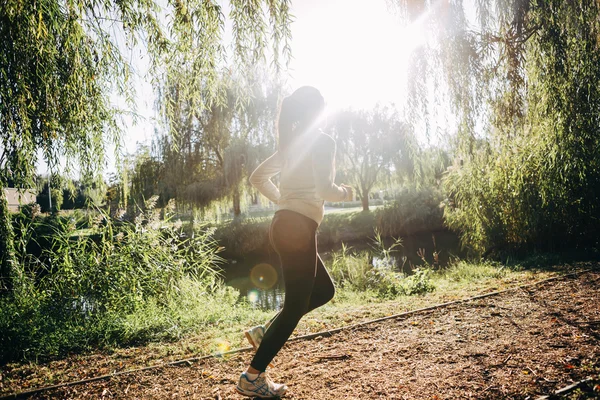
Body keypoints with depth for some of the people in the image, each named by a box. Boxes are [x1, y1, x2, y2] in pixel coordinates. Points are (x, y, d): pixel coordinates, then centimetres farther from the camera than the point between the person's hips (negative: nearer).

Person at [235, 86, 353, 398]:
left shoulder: (291, 143, 17)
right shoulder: (322, 141, -7)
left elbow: (257, 178, 21)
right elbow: (324, 189, -19)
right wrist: (344, 193, 1)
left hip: (284, 225, 9)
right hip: (298, 228, -9)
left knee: (324, 291, 21)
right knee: (295, 306, 1)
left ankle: (265, 331, 17)